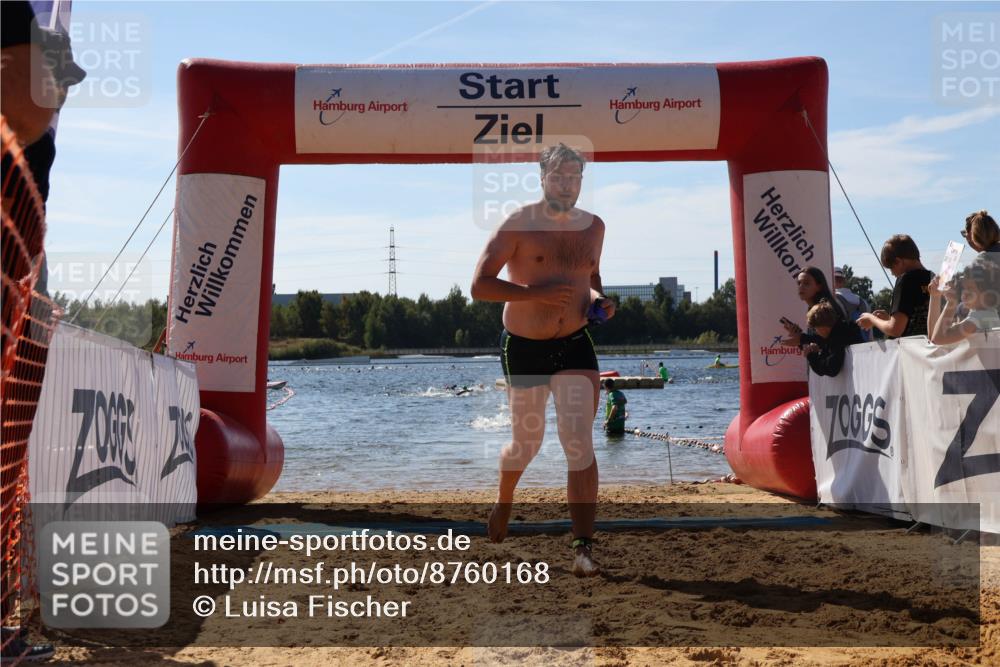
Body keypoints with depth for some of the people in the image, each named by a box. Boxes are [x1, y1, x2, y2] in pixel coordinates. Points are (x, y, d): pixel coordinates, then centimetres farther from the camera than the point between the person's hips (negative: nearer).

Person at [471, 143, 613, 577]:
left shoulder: (593, 226, 6)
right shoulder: (519, 224, -9)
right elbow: (480, 285, -14)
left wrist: (598, 299, 1)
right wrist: (536, 292, -24)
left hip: (575, 346, 2)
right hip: (523, 349, -2)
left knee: (580, 444, -12)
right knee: (526, 443, 14)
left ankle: (583, 548, -11)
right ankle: (504, 499, 47)